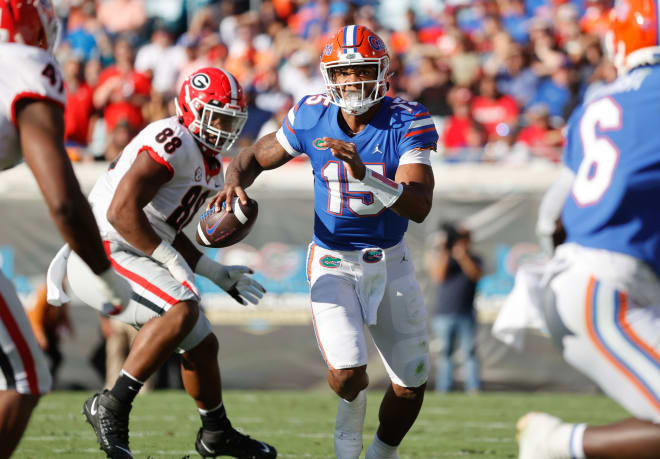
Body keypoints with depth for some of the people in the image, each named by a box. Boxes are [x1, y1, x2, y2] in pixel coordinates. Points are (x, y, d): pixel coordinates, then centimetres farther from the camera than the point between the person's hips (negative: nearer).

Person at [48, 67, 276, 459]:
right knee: (183, 310, -31)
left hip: (137, 260, 11)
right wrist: (173, 261, -19)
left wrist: (218, 274, 19)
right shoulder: (172, 141, -17)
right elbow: (122, 211, -25)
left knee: (203, 345, 18)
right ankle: (112, 408, -25)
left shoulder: (209, 165, 16)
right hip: (103, 253, -11)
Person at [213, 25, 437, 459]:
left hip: (390, 262, 1)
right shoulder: (312, 118, -10)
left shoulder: (406, 121, -15)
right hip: (333, 263, -1)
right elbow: (255, 157, 7)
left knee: (411, 386, 8)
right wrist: (235, 181, -16)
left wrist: (364, 173, -40)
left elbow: (419, 206, -26)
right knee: (348, 376, -21)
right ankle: (350, 424, 14)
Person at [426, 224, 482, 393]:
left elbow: (475, 275, -7)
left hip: (466, 314, 1)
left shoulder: (473, 259, 12)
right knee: (444, 352, 0)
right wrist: (444, 251, -9)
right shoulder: (439, 257, 9)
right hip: (443, 314, -1)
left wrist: (461, 256, -16)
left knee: (469, 352, -5)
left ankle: (473, 389, -7)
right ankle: (443, 390, 1)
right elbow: (438, 276, -7)